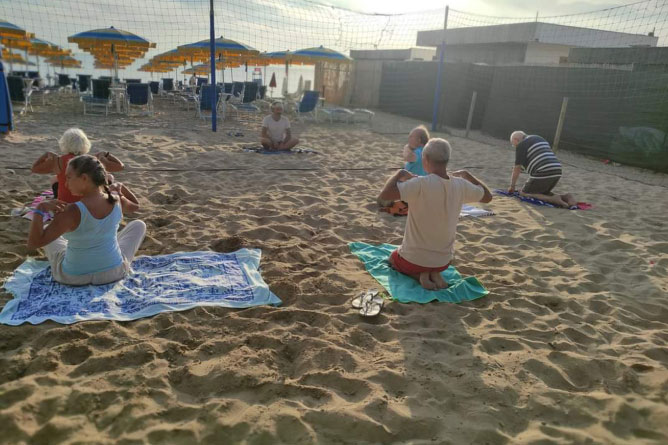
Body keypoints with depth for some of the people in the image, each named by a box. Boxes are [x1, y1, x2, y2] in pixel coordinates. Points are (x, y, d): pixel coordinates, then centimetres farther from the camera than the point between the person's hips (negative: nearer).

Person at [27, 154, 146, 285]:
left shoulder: (72, 212, -27)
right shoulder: (116, 200, -13)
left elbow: (33, 243, -27)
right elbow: (136, 205, 13)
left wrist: (40, 209, -26)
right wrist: (120, 186, 6)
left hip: (74, 277, -2)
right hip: (114, 272, 2)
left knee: (42, 230, 26)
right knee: (138, 225, 23)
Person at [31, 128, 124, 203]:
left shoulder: (58, 161, -10)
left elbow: (34, 169, 6)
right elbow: (120, 166, -5)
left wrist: (47, 154, 13)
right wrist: (105, 154, 4)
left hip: (65, 205, 2)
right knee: (110, 177, 20)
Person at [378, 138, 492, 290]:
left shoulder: (420, 184, -25)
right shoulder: (461, 186, -9)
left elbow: (383, 196, -31)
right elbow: (487, 196, 10)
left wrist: (400, 173, -15)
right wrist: (465, 174, 13)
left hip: (414, 258, -4)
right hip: (444, 260, 4)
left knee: (393, 258, 31)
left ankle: (420, 275, 2)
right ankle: (435, 273, 6)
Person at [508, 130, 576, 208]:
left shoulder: (521, 145, 0)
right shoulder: (540, 140, 27)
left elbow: (517, 168, -3)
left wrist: (512, 186, 9)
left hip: (542, 174, -8)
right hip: (556, 173, 8)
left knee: (523, 193, 7)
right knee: (541, 193, 25)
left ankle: (553, 199, -12)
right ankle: (565, 197, 2)